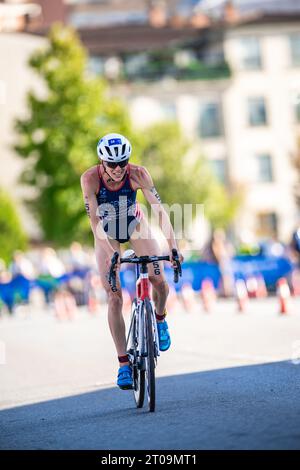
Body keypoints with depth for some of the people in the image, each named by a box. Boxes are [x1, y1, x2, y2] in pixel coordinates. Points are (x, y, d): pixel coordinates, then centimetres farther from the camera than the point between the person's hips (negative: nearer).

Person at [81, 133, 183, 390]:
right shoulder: (90, 178, -30)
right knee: (114, 298, -10)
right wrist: (110, 253, -44)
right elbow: (94, 219, -33)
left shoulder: (138, 173, -28)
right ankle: (124, 363, -6)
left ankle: (160, 319, 19)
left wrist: (173, 246, -40)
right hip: (107, 234, -1)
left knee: (159, 281, -16)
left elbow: (160, 209, -31)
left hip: (135, 225, 1)